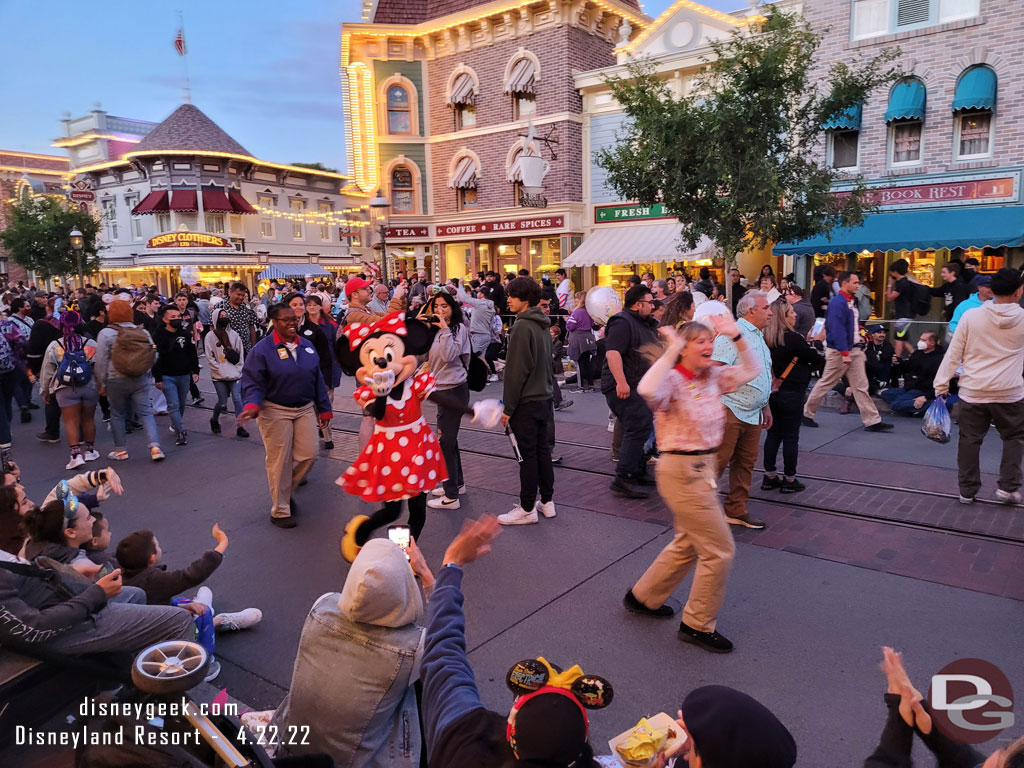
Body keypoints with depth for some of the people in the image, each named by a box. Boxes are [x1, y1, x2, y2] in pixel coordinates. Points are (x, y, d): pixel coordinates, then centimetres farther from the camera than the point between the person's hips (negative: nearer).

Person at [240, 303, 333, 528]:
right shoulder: (262, 349, -8)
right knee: (280, 462, 1)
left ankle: (286, 491, 30)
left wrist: (324, 409, 13)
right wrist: (252, 405, -30)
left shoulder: (306, 346, 8)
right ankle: (280, 511, 16)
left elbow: (317, 380, 13)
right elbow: (252, 382, -12)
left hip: (305, 409, 5)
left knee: (308, 456, 3)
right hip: (275, 411, -5)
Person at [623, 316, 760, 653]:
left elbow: (752, 370, 12)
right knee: (719, 549, -3)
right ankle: (699, 625, 15)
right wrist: (672, 349, -34)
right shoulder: (672, 380, -17)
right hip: (681, 471, -9)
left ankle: (643, 597, 39)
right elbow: (647, 390, -40)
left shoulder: (713, 377, 6)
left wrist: (737, 337, 0)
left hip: (702, 469, 9)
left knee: (689, 544, 22)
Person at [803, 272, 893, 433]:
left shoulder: (849, 301, 12)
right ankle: (807, 414, 18)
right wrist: (844, 353, -25)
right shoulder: (837, 302, -17)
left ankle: (872, 421, 7)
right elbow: (837, 330, -23)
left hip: (853, 350, 9)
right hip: (838, 352, -9)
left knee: (861, 386, 6)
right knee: (825, 383, 3)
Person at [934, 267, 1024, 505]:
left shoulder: (971, 316, -6)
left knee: (969, 440, 9)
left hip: (973, 391, 0)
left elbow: (953, 354, -5)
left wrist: (941, 384, 1)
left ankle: (967, 490, 15)